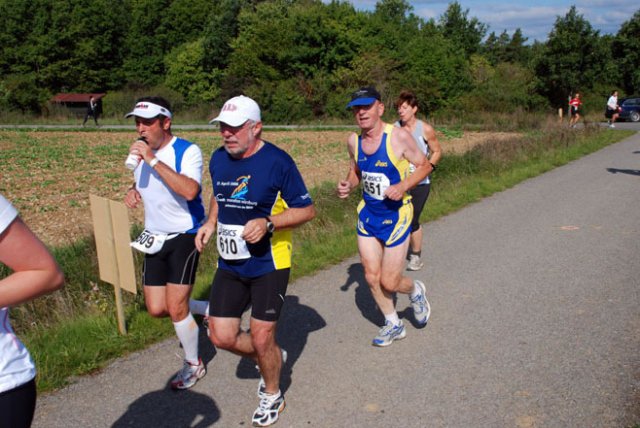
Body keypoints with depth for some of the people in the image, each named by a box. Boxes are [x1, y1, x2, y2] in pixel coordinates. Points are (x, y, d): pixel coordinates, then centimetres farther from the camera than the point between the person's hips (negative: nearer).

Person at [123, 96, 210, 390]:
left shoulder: (188, 151, -17)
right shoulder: (141, 152, 6)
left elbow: (190, 191, -34)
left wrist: (153, 160, -33)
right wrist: (133, 192, 1)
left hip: (184, 236, -7)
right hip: (155, 239, 7)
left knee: (175, 308, -5)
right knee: (157, 309, 7)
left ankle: (193, 365, 20)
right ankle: (210, 310, 33)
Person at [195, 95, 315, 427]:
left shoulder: (277, 162, -16)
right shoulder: (218, 159, 2)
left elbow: (307, 210, -11)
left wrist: (268, 223, -25)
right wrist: (210, 223, 3)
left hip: (269, 263, -6)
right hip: (230, 263, 6)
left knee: (261, 338, 0)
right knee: (221, 336, 5)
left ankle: (273, 395, 32)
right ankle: (273, 357, 35)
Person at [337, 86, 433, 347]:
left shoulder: (398, 136, -17)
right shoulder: (353, 140, -2)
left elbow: (425, 166, -8)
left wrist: (403, 185, -24)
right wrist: (348, 185, -7)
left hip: (396, 215, -5)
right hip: (367, 213, 5)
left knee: (389, 282, -1)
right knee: (371, 277, 7)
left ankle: (415, 290, 36)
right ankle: (394, 325, 31)